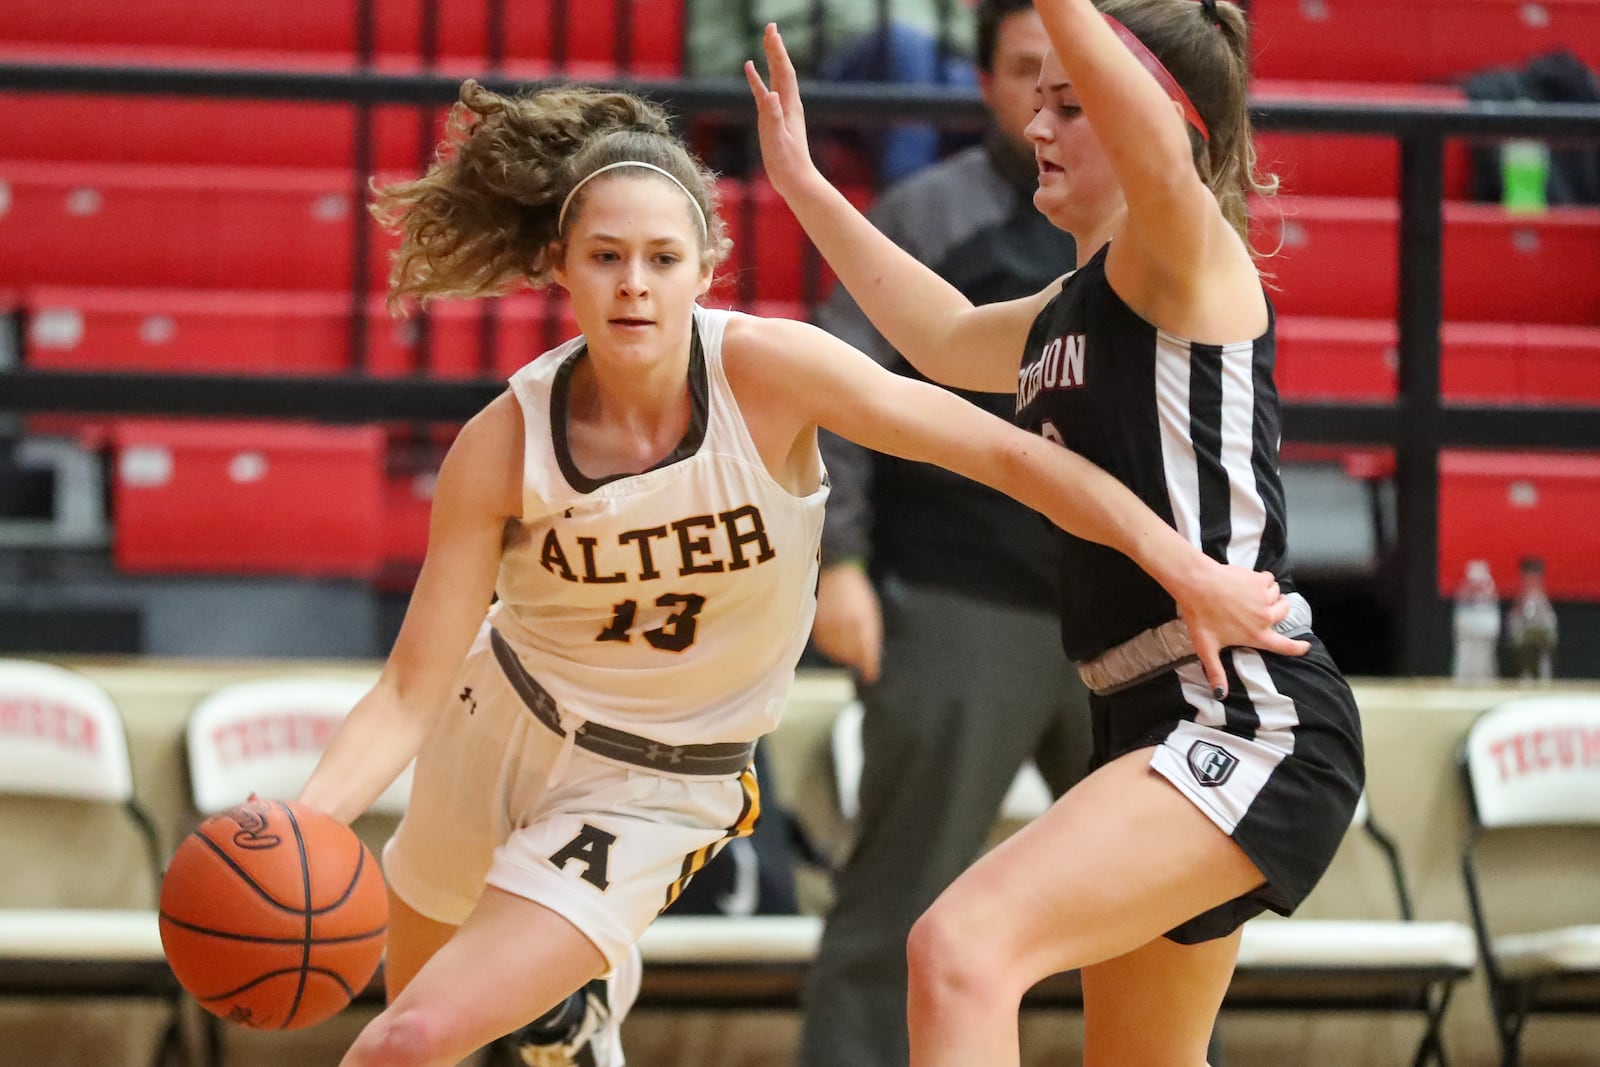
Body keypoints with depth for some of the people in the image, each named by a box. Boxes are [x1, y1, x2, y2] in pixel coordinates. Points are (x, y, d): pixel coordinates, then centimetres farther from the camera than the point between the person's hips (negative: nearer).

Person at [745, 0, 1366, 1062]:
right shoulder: (1069, 311, 19)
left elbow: (1159, 155, -30)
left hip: (1249, 721, -11)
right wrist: (803, 184, 40)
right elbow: (946, 337, 39)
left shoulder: (1191, 260, -8)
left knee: (963, 946, -28)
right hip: (1152, 724, 11)